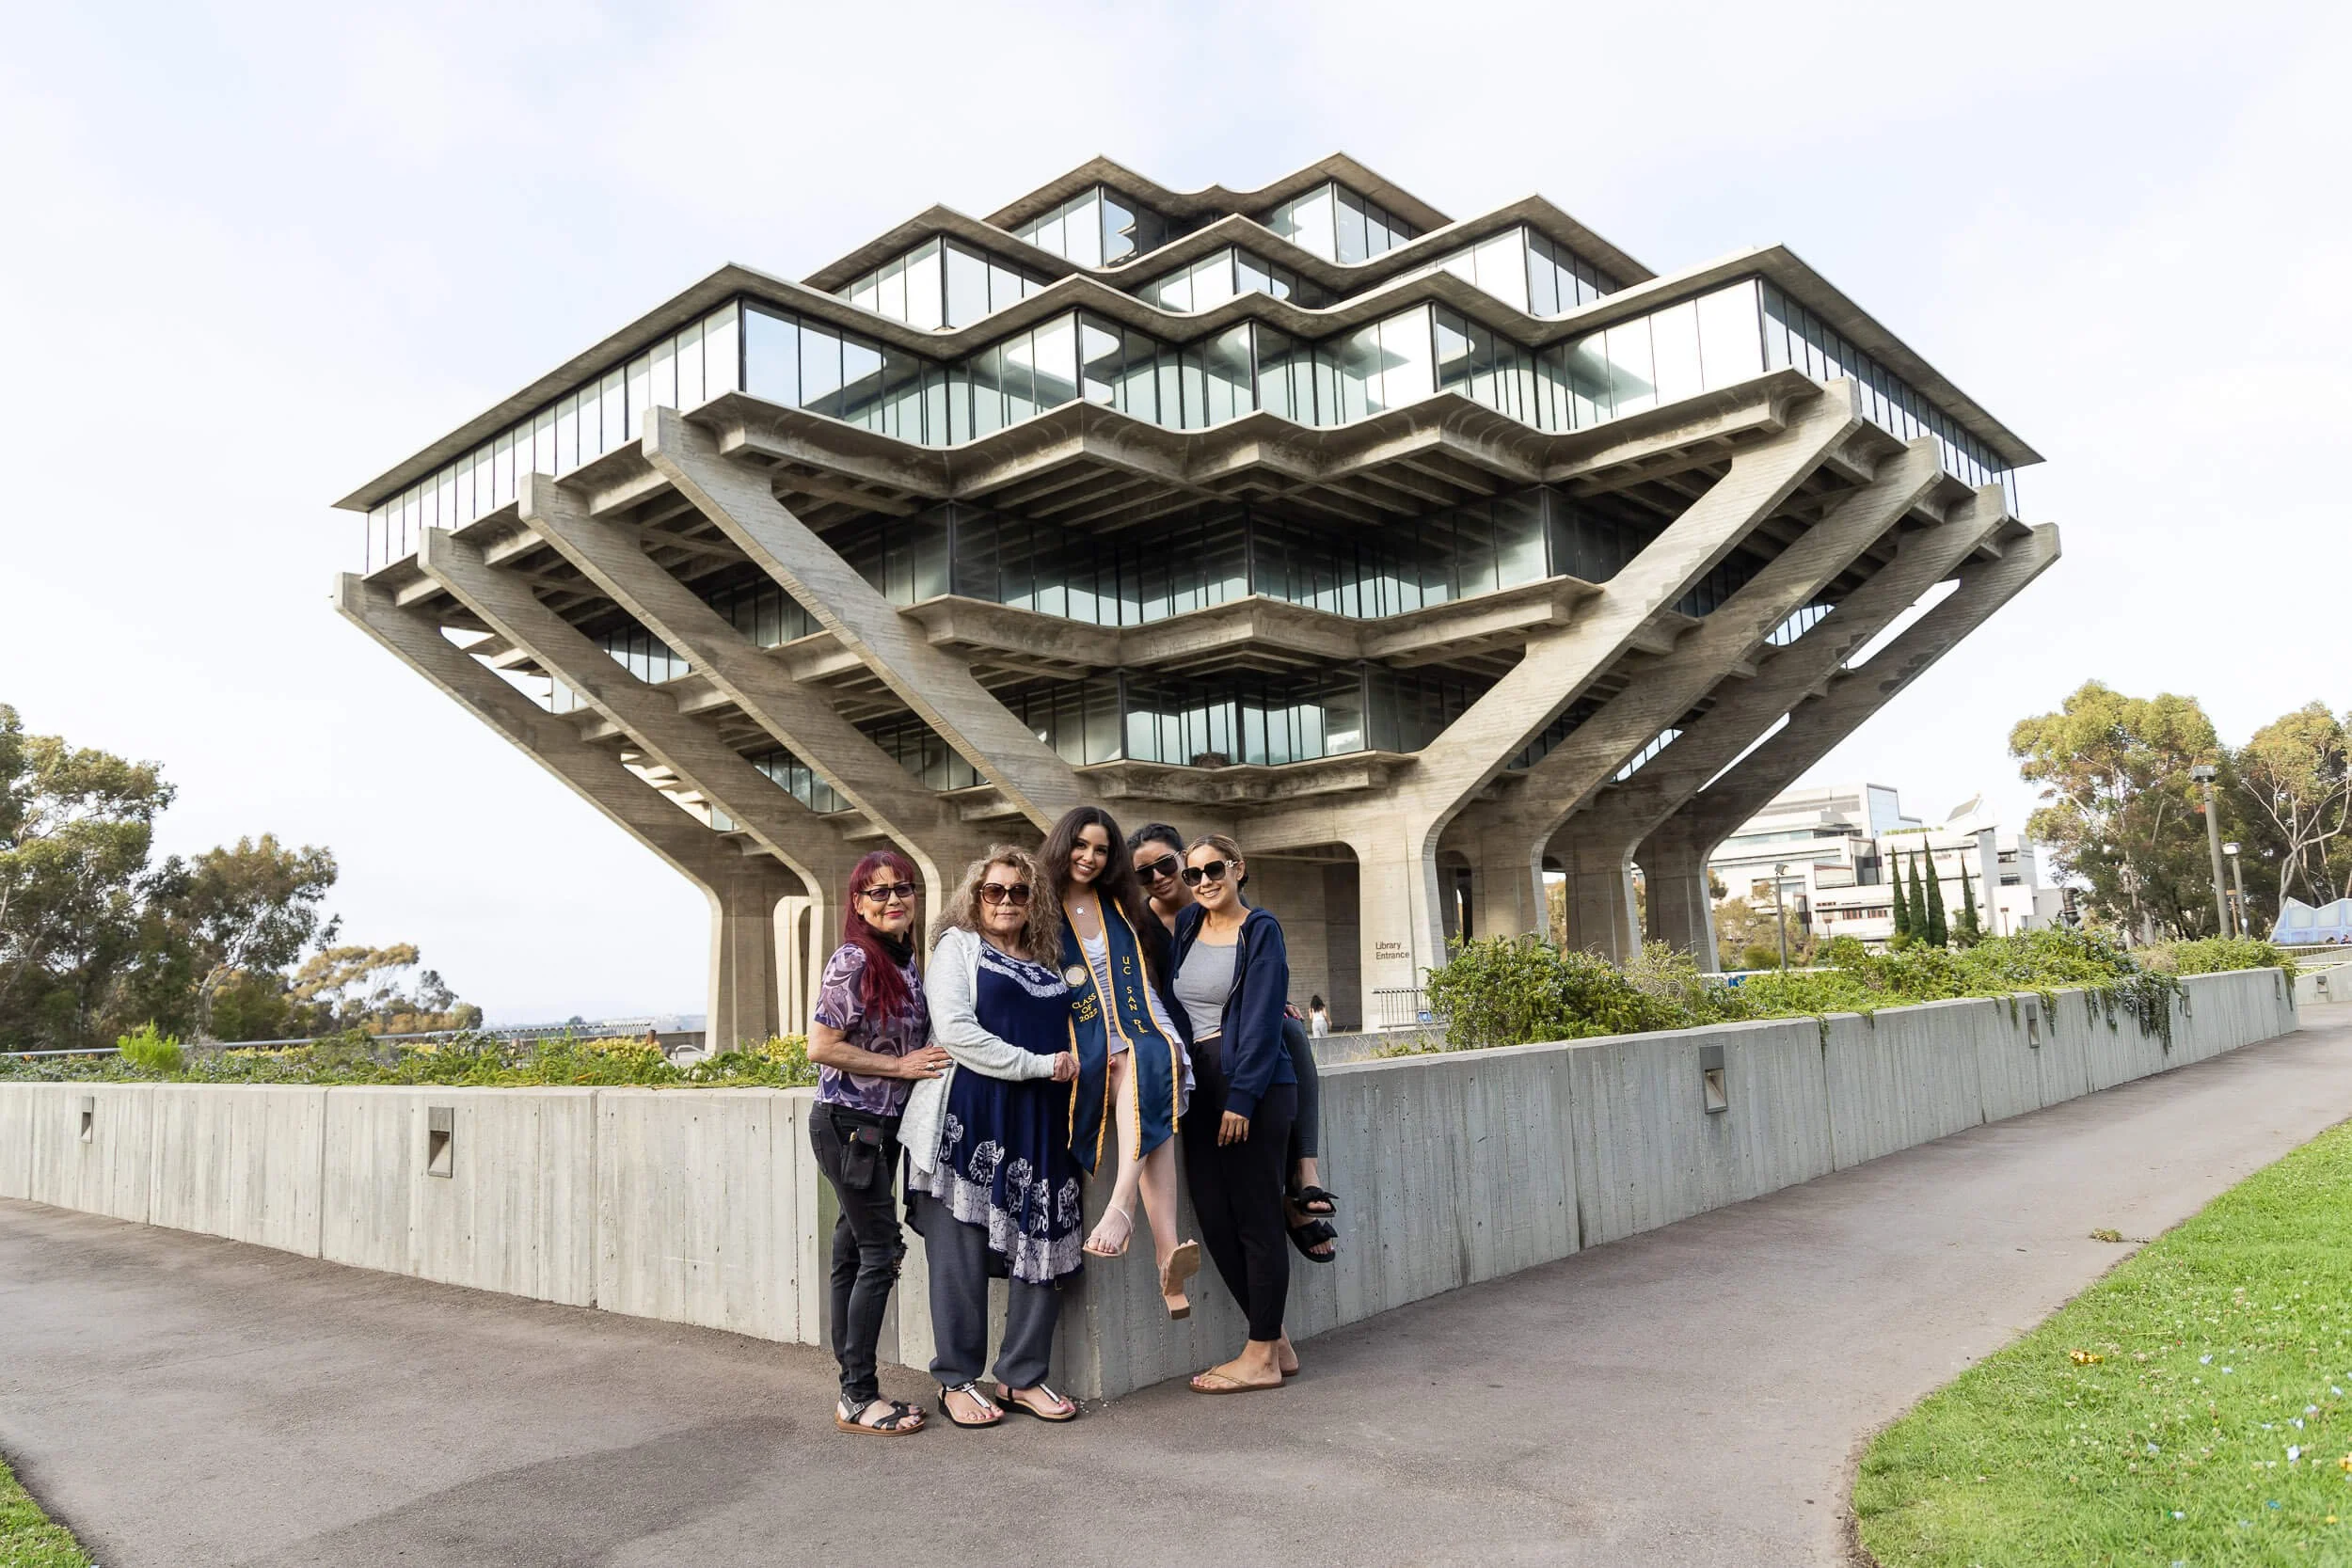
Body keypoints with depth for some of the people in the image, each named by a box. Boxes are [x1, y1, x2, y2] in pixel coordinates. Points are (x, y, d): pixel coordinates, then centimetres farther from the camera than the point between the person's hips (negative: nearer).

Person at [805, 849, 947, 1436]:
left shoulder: (906, 962, 10)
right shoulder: (853, 961, -14)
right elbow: (821, 1047, -18)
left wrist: (929, 1059, 6)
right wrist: (900, 1065, -16)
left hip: (881, 1127, 8)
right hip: (848, 1123, -8)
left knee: (853, 1255, 12)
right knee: (880, 1253, -6)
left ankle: (854, 1393, 18)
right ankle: (859, 1398, 3)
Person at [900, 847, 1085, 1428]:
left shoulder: (1048, 961, 20)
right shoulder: (958, 945, 4)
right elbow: (956, 1031, -9)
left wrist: (1073, 1062, 9)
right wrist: (1038, 1064, -10)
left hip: (1039, 1121, 5)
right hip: (969, 1117, -5)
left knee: (1042, 1245, 4)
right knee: (962, 1253, 0)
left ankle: (1022, 1377, 17)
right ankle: (956, 1381, 13)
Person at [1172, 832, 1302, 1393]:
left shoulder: (1260, 930, -6)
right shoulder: (1185, 925, 13)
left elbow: (1262, 1020, -12)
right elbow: (1166, 999, 18)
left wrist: (1241, 1097, -16)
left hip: (1253, 1086, -7)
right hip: (1199, 1083, 7)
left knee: (1256, 1219, -1)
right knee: (1214, 1218, 6)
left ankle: (1262, 1358, 9)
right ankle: (1275, 1341, 20)